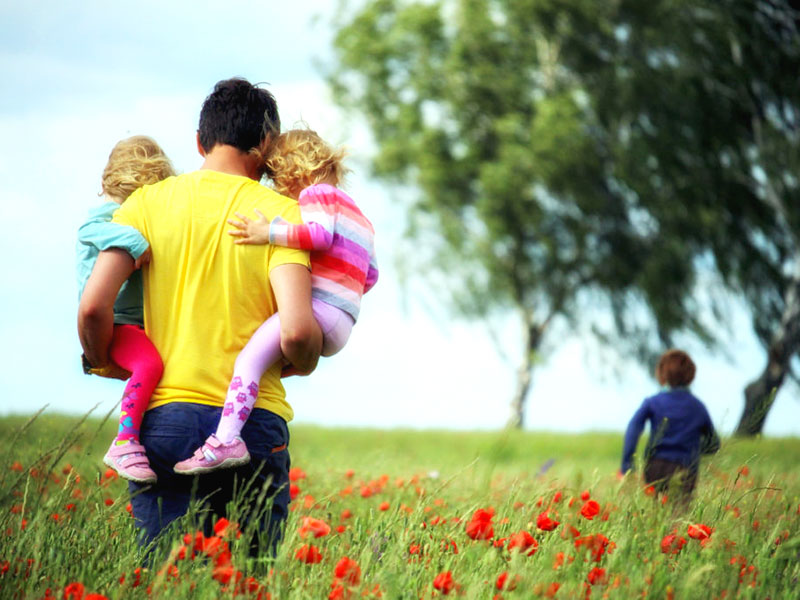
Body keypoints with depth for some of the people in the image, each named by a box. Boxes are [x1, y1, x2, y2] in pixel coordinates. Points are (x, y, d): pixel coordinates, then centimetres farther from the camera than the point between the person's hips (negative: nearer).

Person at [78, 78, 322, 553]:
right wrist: (304, 363, 10)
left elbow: (94, 307, -4)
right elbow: (296, 331, -13)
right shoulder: (279, 212, 0)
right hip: (252, 421, -1)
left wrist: (105, 363, 16)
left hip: (163, 418, 1)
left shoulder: (149, 202, 5)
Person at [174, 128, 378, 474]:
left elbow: (320, 233, -18)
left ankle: (226, 440, -39)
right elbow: (370, 276, 31)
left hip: (318, 306, -11)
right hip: (341, 325, 11)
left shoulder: (317, 193, 3)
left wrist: (269, 233, -19)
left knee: (250, 357, -23)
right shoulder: (358, 216, 31)